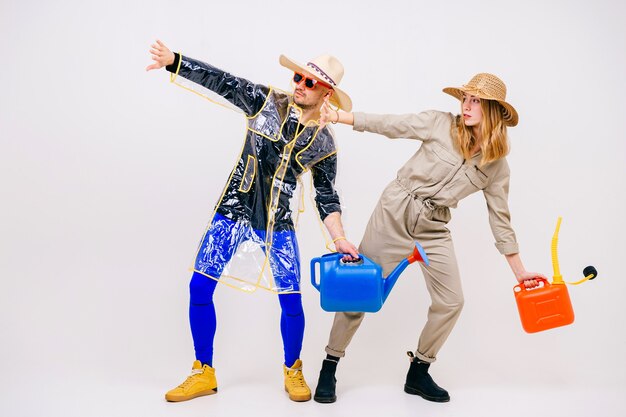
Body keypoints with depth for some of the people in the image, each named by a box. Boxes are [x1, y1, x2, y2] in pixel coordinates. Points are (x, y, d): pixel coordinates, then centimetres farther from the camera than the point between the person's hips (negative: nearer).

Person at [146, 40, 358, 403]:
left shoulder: (324, 143, 0)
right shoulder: (267, 101, 0)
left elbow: (326, 197, 4)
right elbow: (222, 82, -5)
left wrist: (340, 239, -6)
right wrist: (173, 60, -16)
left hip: (277, 224, 0)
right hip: (231, 212, 1)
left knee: (292, 301, -4)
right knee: (200, 288, -2)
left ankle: (293, 372, 24)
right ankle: (204, 373, 16)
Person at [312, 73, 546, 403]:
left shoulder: (496, 165, 2)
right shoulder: (441, 124, -5)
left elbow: (500, 218, 7)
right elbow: (388, 125, -5)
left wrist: (520, 271, 8)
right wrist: (338, 116, -12)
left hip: (434, 227, 3)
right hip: (395, 211, -3)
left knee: (451, 302, 0)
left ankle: (418, 373, 22)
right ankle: (329, 368, 16)